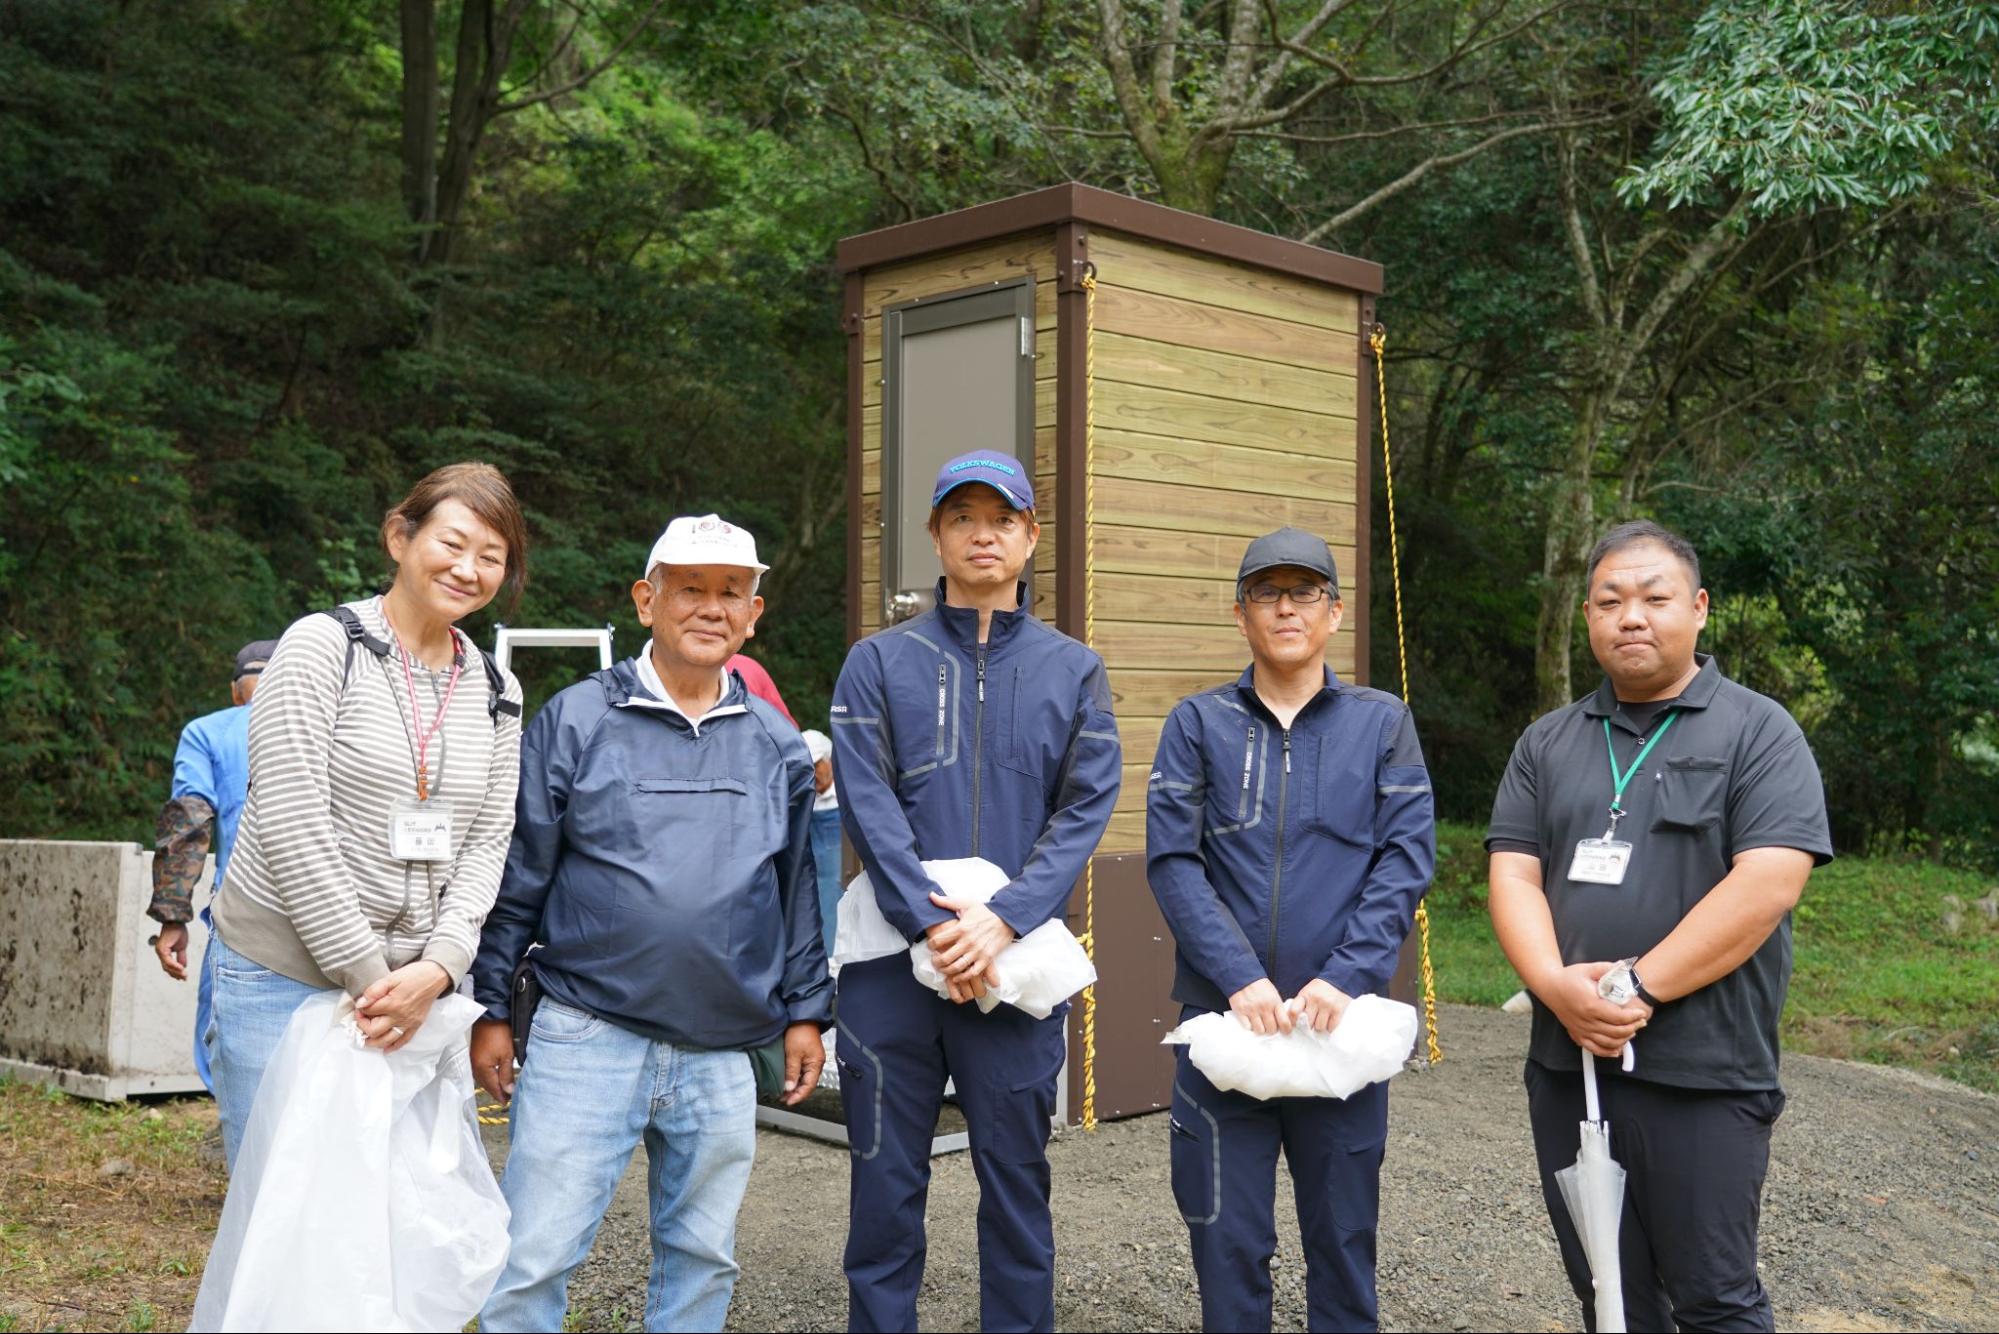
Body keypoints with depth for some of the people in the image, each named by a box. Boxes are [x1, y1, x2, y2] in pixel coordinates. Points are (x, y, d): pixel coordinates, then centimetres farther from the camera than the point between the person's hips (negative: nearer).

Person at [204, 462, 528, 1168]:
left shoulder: (496, 693, 10)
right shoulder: (324, 646, -7)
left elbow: (487, 843, 6)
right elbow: (292, 829, -13)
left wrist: (438, 965, -9)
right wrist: (367, 974, -12)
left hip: (418, 984, 5)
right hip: (281, 975, -4)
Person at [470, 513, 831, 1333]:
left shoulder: (777, 744, 9)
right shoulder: (576, 722, -2)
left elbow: (798, 890, 14)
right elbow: (515, 880, 0)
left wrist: (805, 1011, 12)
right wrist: (491, 1009, 0)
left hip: (722, 1056, 3)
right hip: (586, 1040, -3)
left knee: (701, 1261, 13)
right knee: (533, 1261, -2)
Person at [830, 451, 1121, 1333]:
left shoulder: (1074, 672, 9)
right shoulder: (879, 664, 5)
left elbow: (1086, 808, -1)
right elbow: (867, 803, -5)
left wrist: (1006, 919, -15)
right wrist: (932, 922, -17)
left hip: (1018, 960, 1)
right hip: (892, 962, 0)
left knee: (1017, 1180, 9)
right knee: (887, 1184, 6)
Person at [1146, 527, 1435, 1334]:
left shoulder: (1382, 723, 6)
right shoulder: (1197, 723, 4)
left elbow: (1407, 859, -2)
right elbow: (1172, 859, -4)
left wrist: (1347, 977, -15)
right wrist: (1240, 978, -16)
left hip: (1342, 1020, 0)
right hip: (1221, 1016, 0)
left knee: (1343, 1231, 10)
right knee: (1227, 1237, 6)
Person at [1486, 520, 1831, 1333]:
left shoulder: (1757, 733, -2)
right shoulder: (1547, 744, 12)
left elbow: (1767, 884, -14)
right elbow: (1512, 875, 4)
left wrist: (1637, 985, -18)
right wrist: (1556, 985, -14)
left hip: (1702, 1076, -4)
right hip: (1567, 1066, 5)